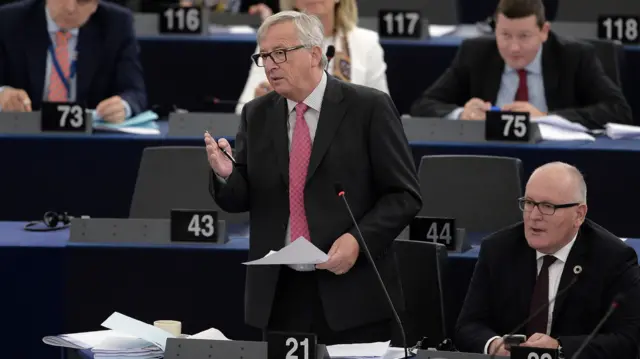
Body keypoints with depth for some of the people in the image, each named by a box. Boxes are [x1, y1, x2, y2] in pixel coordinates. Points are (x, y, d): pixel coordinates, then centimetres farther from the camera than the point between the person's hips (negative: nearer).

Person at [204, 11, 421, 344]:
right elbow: (239, 200, 10)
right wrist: (226, 174, -12)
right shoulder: (257, 115, 10)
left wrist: (359, 239, -18)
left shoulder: (369, 107, -3)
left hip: (351, 294, -4)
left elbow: (404, 195, -4)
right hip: (277, 295, 4)